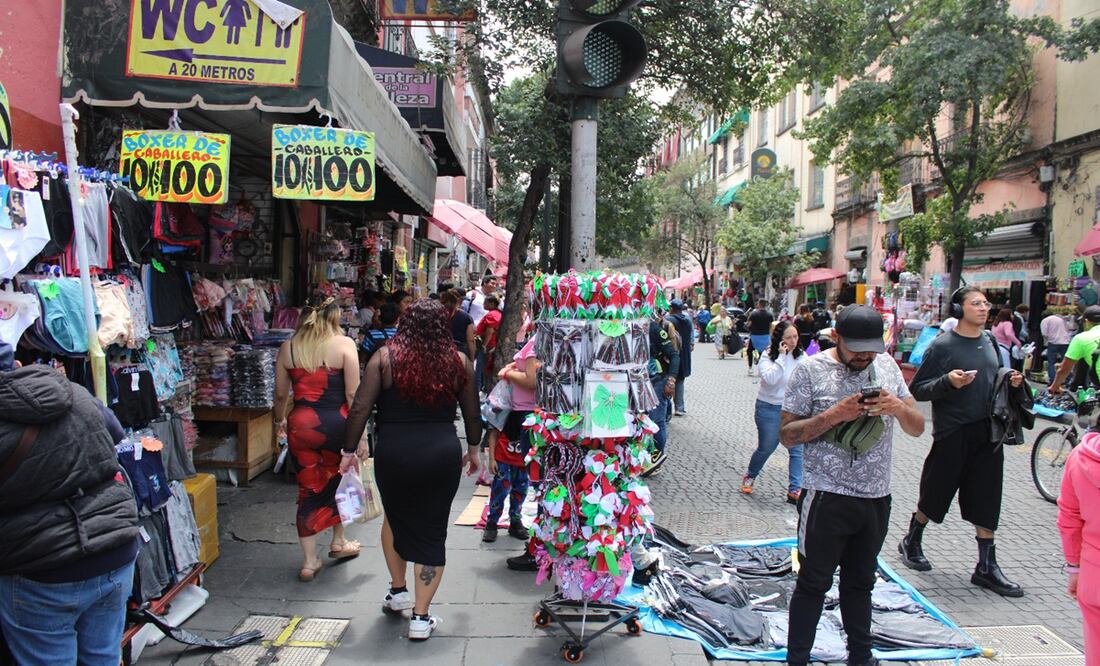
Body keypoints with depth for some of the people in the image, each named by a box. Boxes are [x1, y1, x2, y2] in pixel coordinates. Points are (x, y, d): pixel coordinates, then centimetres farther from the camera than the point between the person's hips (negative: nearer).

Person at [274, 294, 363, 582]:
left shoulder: (288, 347, 4)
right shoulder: (343, 344, -6)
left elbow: (281, 394, 10)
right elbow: (353, 393, -9)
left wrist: (279, 420, 28)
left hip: (301, 424, 2)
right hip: (336, 422, -2)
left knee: (309, 489, 12)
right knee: (338, 481, 22)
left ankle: (309, 562, 18)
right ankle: (338, 543, 37)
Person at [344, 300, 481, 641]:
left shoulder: (385, 357, -4)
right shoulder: (459, 362, 1)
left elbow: (360, 408, -6)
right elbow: (472, 414, 9)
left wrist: (350, 450, 6)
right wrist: (473, 449, 24)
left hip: (393, 453, 0)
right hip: (443, 453, 0)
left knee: (394, 517, 26)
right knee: (432, 531, 10)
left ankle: (397, 590, 37)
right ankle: (421, 616, 15)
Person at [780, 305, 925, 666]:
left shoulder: (886, 365, 5)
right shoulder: (811, 369, -9)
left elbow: (917, 429, 9)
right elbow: (786, 434, -10)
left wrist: (898, 407, -13)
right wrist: (834, 414, -23)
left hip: (877, 497, 5)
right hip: (827, 497, -5)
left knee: (860, 582, 20)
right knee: (813, 584, 5)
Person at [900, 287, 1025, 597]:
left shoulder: (990, 342, 10)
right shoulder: (942, 345, -10)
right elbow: (917, 389, -11)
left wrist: (1011, 382, 3)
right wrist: (948, 382, -26)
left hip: (988, 433, 6)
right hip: (953, 434, -5)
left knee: (987, 500, 7)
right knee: (935, 494, 9)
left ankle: (987, 566, 17)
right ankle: (911, 542, 32)